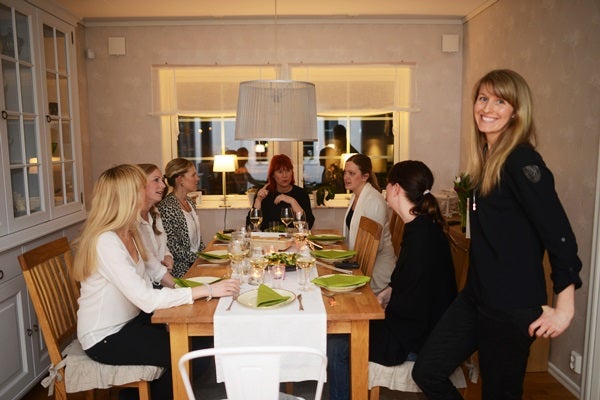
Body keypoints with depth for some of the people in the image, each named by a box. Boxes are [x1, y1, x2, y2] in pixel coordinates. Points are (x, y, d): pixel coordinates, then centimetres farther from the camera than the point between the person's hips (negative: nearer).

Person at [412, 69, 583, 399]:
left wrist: (564, 307, -18)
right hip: (477, 296, 8)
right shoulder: (487, 159, 9)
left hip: (512, 307, -8)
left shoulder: (521, 161, -16)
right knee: (427, 372, 9)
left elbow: (559, 234, -20)